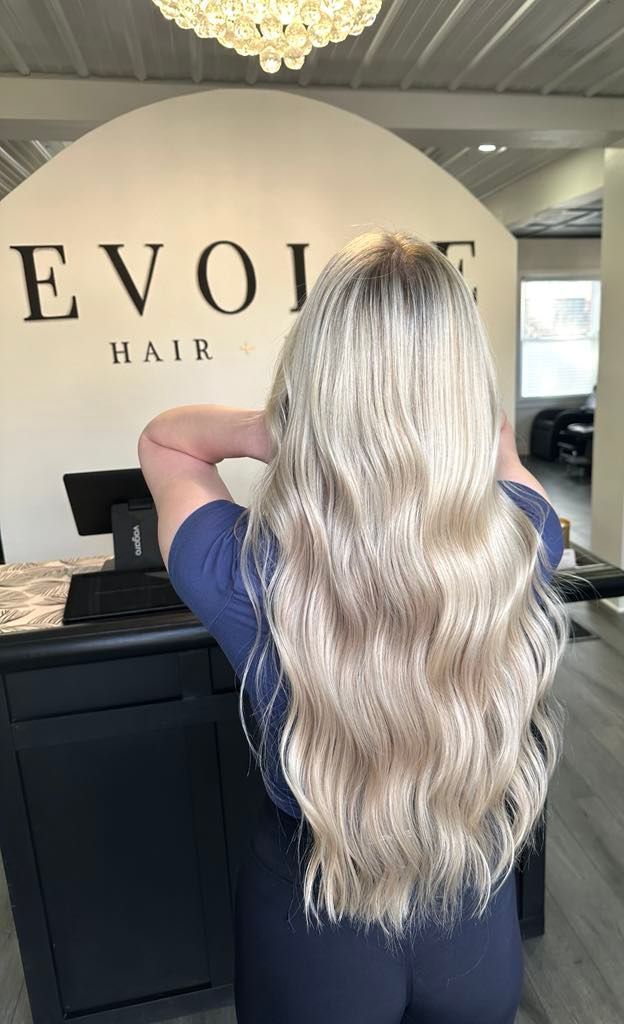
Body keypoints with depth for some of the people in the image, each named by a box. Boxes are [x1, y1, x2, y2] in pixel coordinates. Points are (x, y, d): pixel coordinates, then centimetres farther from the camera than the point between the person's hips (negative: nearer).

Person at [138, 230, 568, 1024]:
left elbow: (160, 439, -10)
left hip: (309, 931, -1)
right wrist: (428, 424, -13)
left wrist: (270, 432, -25)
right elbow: (495, 438, -1)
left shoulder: (241, 573, -32)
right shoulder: (525, 540, -26)